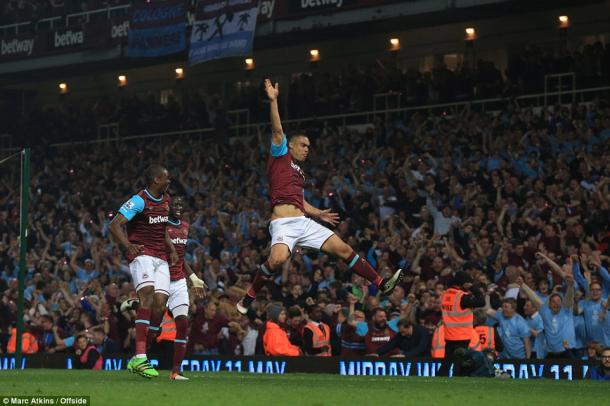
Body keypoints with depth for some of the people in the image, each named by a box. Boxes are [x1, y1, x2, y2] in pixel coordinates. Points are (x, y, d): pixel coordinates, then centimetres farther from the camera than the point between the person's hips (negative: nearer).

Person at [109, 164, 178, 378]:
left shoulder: (165, 200, 15)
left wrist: (171, 247, 17)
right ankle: (139, 357, -33)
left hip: (160, 258, 8)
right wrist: (128, 245, -30)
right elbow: (114, 225, -15)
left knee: (160, 303, -5)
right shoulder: (139, 201, -11)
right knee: (147, 295, -26)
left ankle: (137, 360, 1)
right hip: (141, 254, -8)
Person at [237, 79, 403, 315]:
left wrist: (318, 214, 38)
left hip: (303, 222, 8)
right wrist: (273, 101, -13)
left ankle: (381, 284, 8)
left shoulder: (300, 172, 29)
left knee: (342, 249, 2)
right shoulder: (281, 156, 9)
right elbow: (277, 131, -5)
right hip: (283, 223, -8)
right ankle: (249, 297, -17)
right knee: (278, 258, -34)